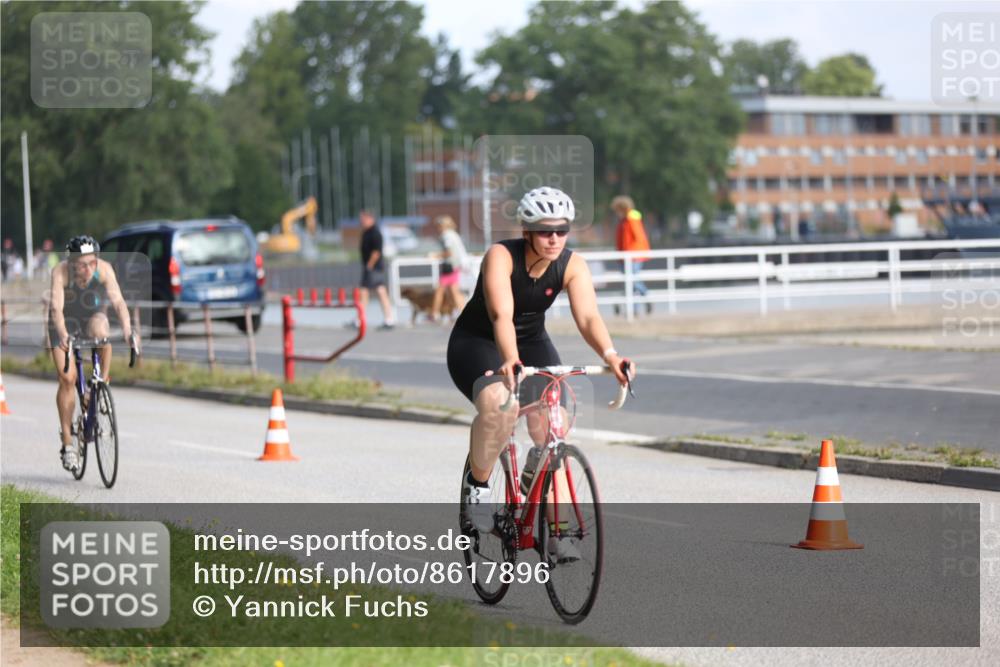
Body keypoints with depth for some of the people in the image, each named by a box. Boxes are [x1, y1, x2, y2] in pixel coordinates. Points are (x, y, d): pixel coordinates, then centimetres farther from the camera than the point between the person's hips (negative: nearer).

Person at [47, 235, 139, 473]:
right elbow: (56, 308, -41)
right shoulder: (60, 272, -30)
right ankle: (67, 443, -4)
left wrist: (127, 330, -53)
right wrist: (63, 336, -58)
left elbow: (118, 301, -36)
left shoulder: (104, 269, -27)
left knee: (100, 331, -36)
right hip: (66, 322, -1)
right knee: (67, 378, -12)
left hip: (93, 315, 1)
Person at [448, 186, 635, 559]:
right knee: (500, 403, -35)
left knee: (552, 427, -16)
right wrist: (510, 360, -57)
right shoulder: (501, 256, -26)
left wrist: (610, 356, -49)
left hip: (532, 344, 4)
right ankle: (477, 485, -11)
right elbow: (501, 315, -39)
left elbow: (588, 317, -29)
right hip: (476, 344, -4)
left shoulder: (572, 266, -16)